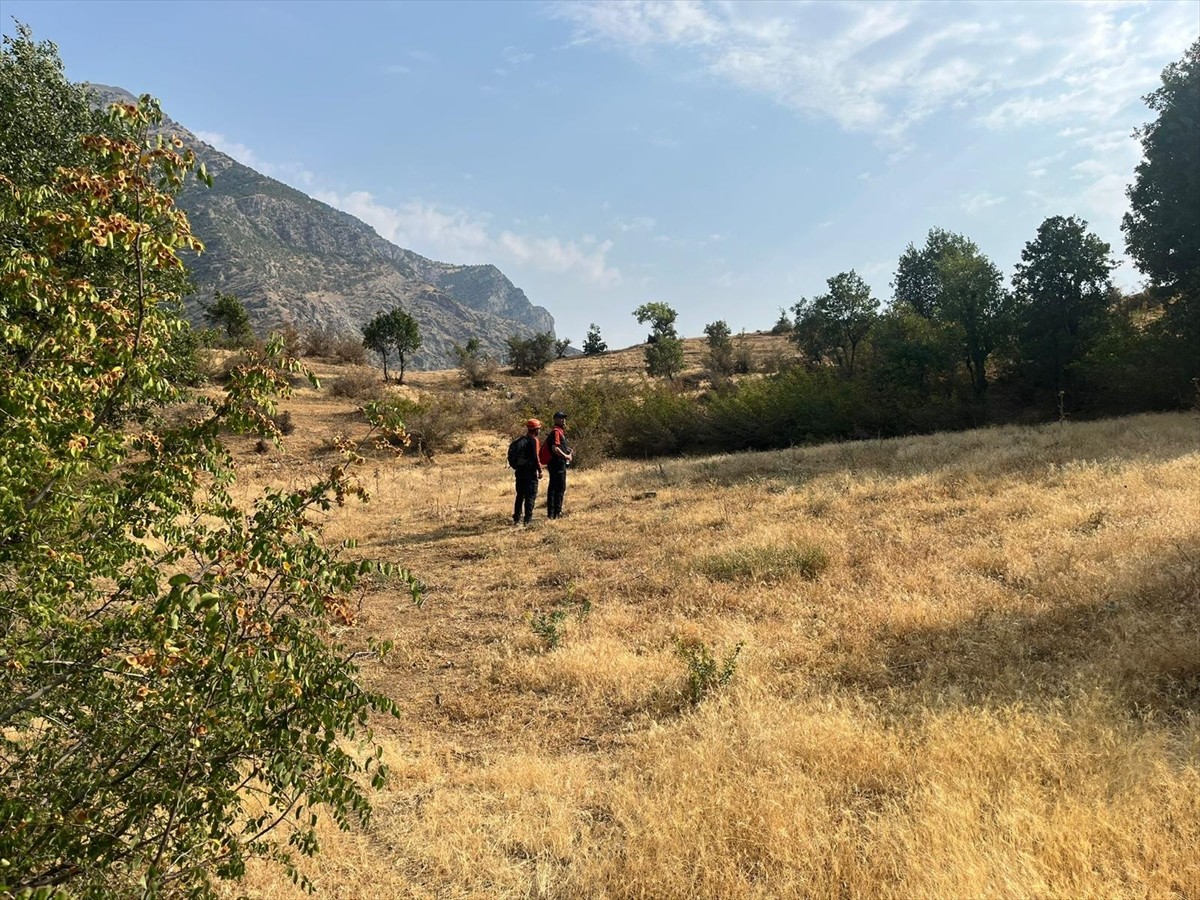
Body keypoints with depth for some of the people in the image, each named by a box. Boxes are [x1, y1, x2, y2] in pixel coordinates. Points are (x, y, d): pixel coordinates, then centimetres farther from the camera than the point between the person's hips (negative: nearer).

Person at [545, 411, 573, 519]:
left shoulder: (560, 431, 20)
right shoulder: (556, 431, -13)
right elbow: (555, 449, -22)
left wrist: (568, 452, 12)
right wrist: (566, 456, -14)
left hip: (555, 464, 11)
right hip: (558, 464, -11)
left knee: (553, 488, 12)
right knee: (560, 488, -7)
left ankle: (551, 512, 17)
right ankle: (556, 512, -5)